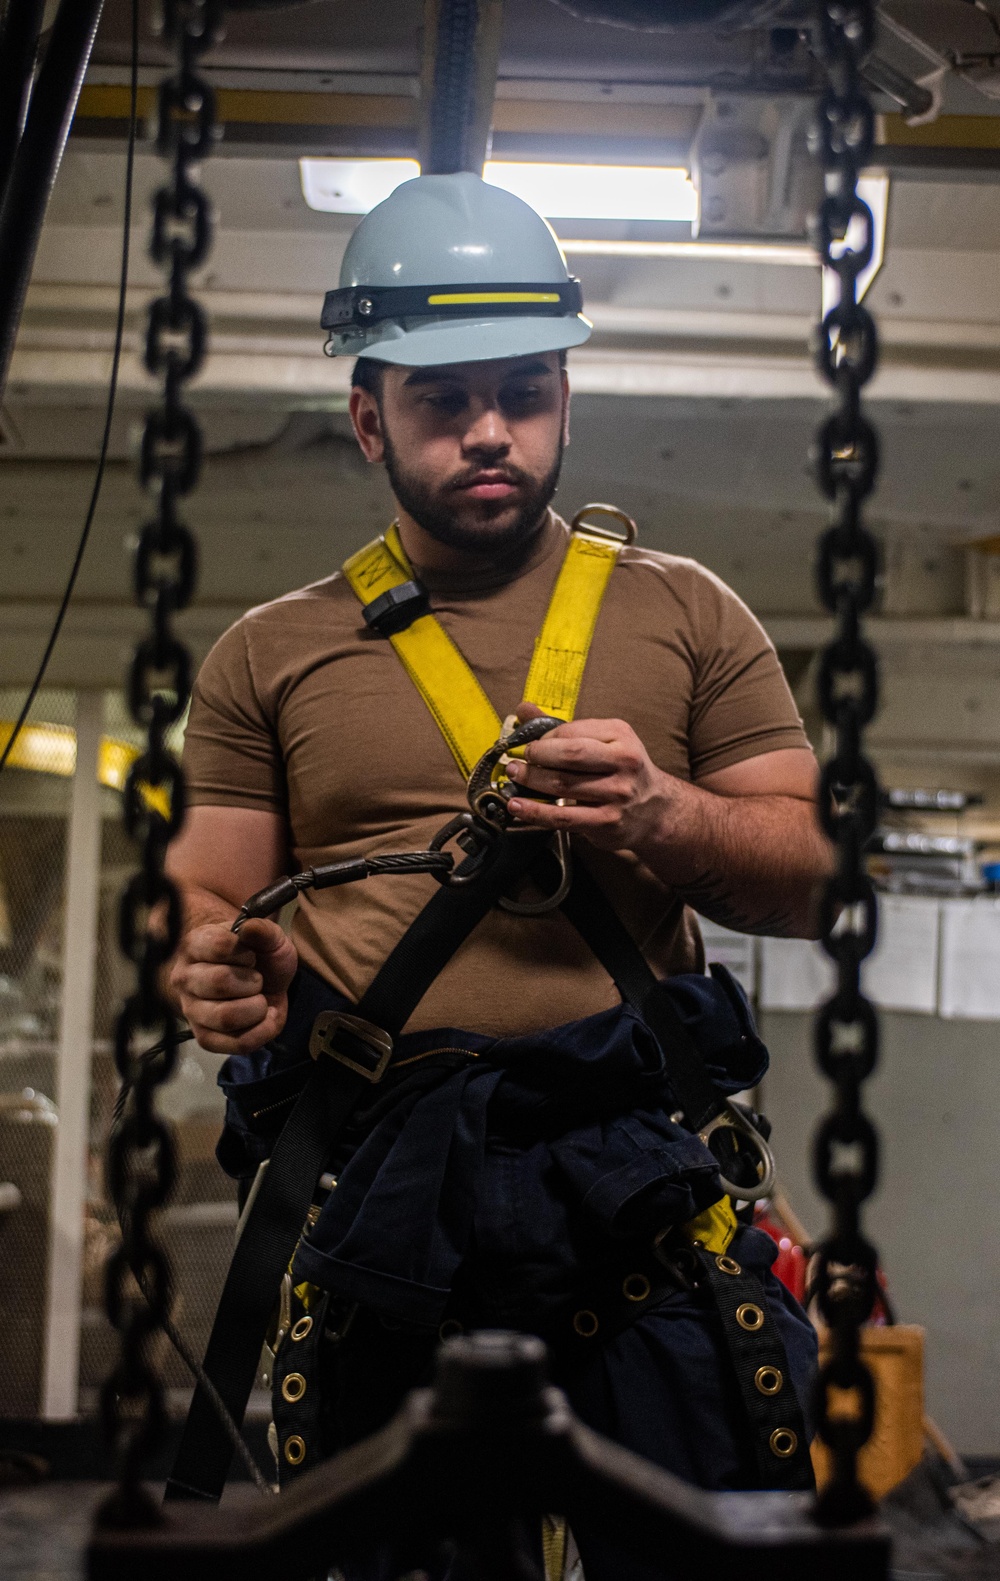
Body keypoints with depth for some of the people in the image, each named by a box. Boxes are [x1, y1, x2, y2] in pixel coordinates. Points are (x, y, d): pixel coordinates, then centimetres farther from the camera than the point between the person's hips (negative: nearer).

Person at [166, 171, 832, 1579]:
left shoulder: (687, 613, 14)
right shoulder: (269, 655, 15)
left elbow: (809, 881, 11)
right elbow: (205, 902, 11)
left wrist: (662, 817, -9)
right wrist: (222, 968, -13)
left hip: (637, 1157, 0)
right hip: (365, 1172, 1)